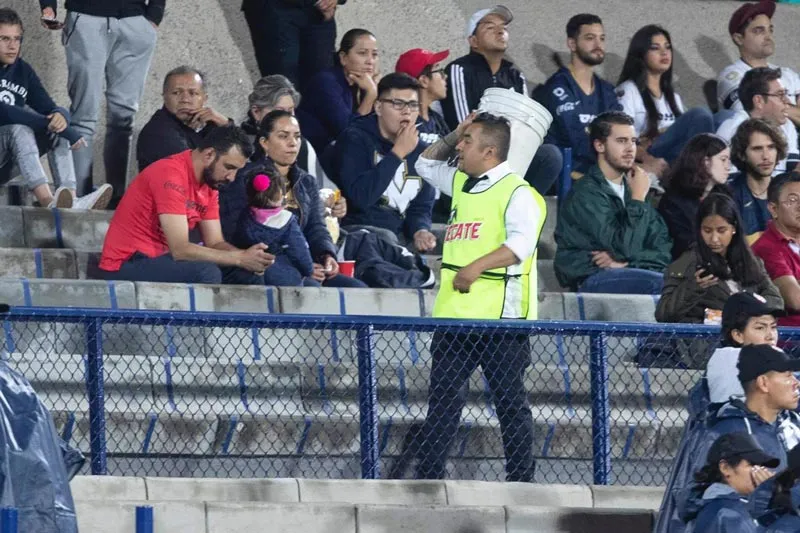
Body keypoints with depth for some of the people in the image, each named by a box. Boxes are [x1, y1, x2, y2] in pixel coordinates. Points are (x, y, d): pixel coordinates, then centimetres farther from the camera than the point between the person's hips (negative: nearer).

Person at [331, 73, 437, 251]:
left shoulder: (421, 151, 16)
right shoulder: (355, 139, -3)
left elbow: (421, 208, 16)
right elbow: (361, 196, -18)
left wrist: (420, 231, -9)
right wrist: (398, 154, -15)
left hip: (399, 236, 6)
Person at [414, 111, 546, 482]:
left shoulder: (517, 192, -9)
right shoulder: (462, 183, 16)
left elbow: (521, 242, -22)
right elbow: (426, 163, 32)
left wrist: (477, 267, -30)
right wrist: (454, 135, 15)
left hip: (499, 315, -8)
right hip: (454, 313, 8)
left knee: (510, 401, 0)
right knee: (443, 398, 5)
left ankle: (521, 479, 5)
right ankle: (428, 476, 6)